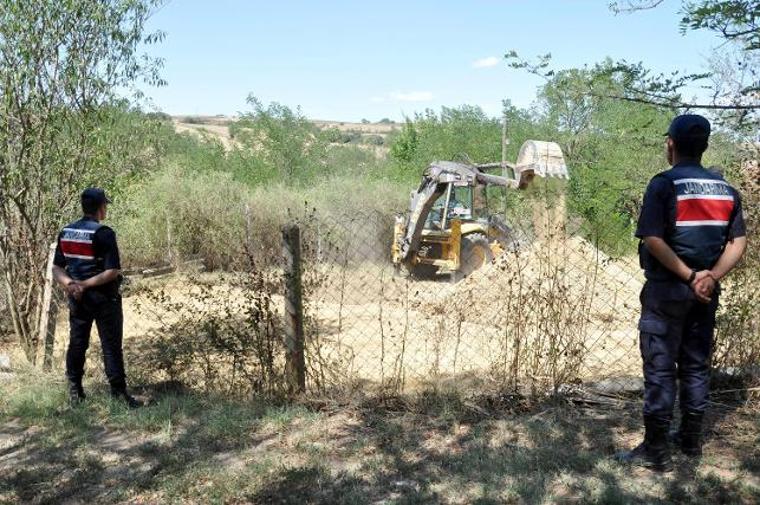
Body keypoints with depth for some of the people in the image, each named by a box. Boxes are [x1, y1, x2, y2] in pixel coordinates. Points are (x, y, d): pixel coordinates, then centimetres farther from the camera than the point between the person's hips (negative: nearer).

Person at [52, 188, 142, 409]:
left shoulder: (65, 232, 5)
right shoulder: (104, 233, -16)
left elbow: (56, 268, 6)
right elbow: (113, 272, -21)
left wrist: (70, 284, -8)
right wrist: (85, 284, -15)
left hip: (77, 299, 6)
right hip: (104, 298, -6)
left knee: (77, 344, 14)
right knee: (111, 345, 1)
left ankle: (75, 391, 20)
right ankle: (119, 392, 4)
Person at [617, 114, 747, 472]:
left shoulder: (664, 184, -11)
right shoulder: (725, 188, 8)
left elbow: (653, 240, -21)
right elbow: (738, 243, 2)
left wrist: (688, 276, -14)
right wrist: (710, 277, -10)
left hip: (667, 288, -6)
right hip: (706, 291, 6)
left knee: (660, 368, -1)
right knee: (696, 364, 16)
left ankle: (656, 450, 4)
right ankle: (690, 438, 26)